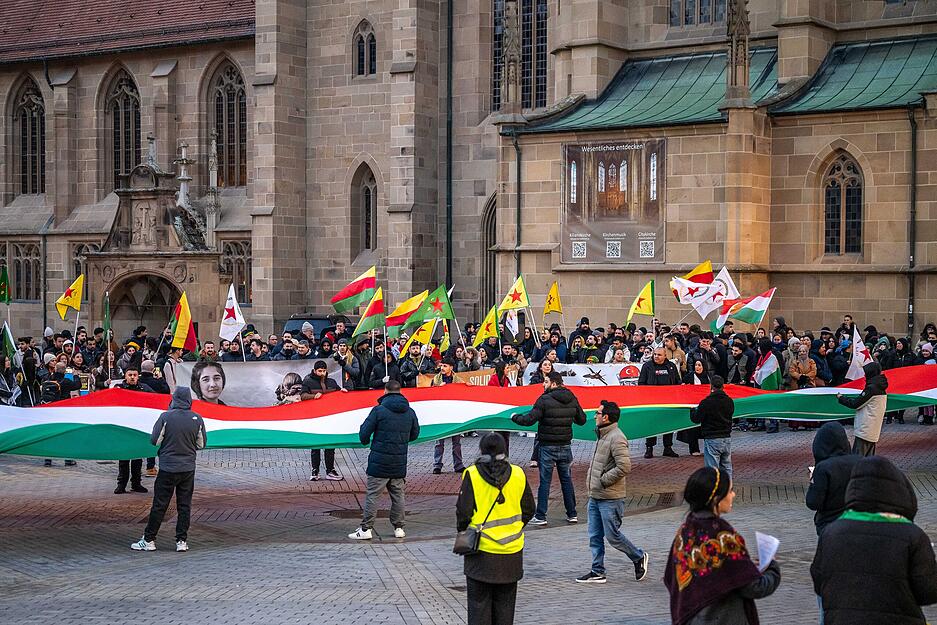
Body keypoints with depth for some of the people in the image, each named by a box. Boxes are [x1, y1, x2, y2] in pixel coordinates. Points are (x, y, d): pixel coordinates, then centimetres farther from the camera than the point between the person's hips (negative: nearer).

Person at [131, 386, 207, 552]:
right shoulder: (197, 419, -3)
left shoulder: (166, 417, -11)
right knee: (184, 505, 9)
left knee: (159, 505, 3)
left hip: (168, 468, -2)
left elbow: (154, 440, -7)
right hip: (188, 468, 2)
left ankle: (149, 540, 7)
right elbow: (202, 444, 6)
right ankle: (182, 541, 9)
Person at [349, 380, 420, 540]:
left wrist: (367, 441, 13)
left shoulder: (379, 410, -10)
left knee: (372, 494, 0)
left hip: (379, 461, -4)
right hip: (400, 462, 4)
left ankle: (366, 529, 0)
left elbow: (364, 434, -9)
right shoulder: (410, 412, 4)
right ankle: (399, 528, 15)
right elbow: (415, 434, 17)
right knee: (399, 495, 12)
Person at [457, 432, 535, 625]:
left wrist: (463, 532, 8)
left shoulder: (472, 475, -10)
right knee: (505, 602, 14)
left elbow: (463, 511, -10)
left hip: (481, 550, -3)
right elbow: (528, 510, 6)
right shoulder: (518, 475, -1)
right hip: (511, 551, 3)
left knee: (479, 601, 7)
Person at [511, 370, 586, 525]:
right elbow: (582, 420, 12)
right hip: (565, 446, 5)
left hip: (548, 447, -5)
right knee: (566, 479, 13)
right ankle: (572, 514, 16)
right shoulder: (572, 399, 3)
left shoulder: (545, 400, -15)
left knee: (545, 481, 0)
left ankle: (540, 516, 3)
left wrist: (514, 417, 0)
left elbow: (530, 420, -17)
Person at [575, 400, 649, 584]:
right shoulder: (602, 435, 13)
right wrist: (592, 480, 10)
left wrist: (603, 480, -18)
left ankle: (639, 557, 19)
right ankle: (597, 572, 16)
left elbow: (624, 467, -25)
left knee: (613, 536, -1)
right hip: (595, 497, 9)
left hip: (610, 499, -9)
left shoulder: (616, 438, -18)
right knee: (595, 536, 9)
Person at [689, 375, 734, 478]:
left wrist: (692, 410, 13)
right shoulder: (729, 401, 2)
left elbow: (696, 419, -7)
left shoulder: (706, 402, -15)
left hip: (712, 440, -6)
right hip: (727, 438, 6)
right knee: (726, 467, 16)